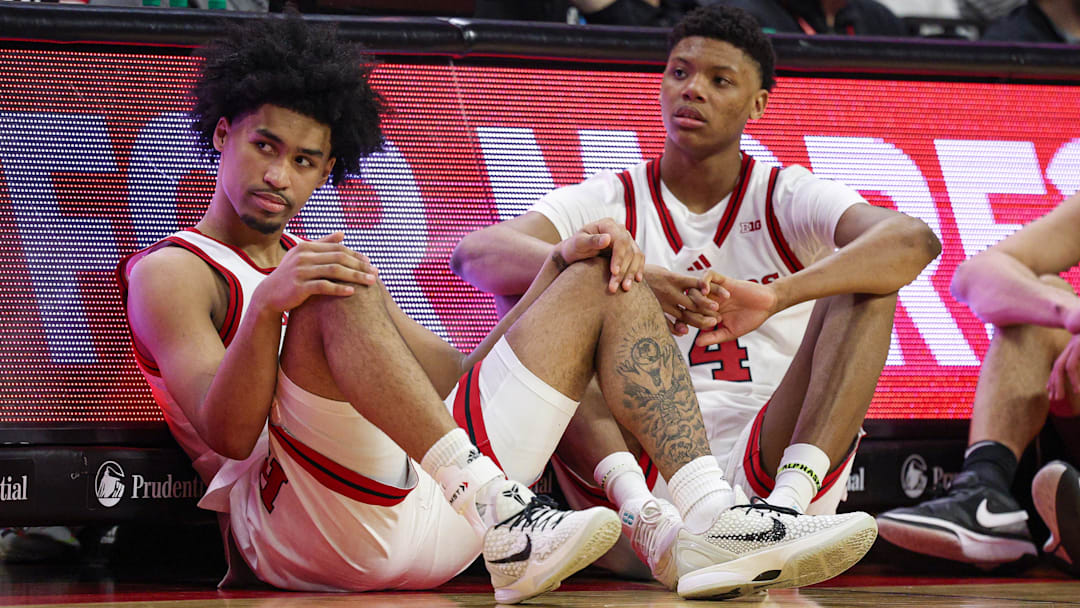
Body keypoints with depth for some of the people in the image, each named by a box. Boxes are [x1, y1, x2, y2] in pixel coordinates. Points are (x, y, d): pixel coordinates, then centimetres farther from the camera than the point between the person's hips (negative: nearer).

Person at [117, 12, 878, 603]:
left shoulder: (314, 263, 31)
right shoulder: (171, 274, 8)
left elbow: (456, 380, 22)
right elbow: (226, 432, -10)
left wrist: (558, 267, 10)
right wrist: (268, 308, -27)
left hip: (435, 510, 7)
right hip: (307, 529, -7)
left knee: (601, 281, 7)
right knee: (341, 297, -31)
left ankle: (710, 516, -17)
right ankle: (504, 519, -40)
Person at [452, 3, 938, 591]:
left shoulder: (788, 198, 8)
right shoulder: (610, 202, 10)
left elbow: (915, 241, -14)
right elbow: (474, 254, -11)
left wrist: (776, 295, -31)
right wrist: (621, 277, -29)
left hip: (769, 466, -1)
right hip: (639, 470, 1)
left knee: (865, 282, -14)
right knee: (530, 284, -14)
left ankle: (786, 506, -38)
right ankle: (646, 517, -37)